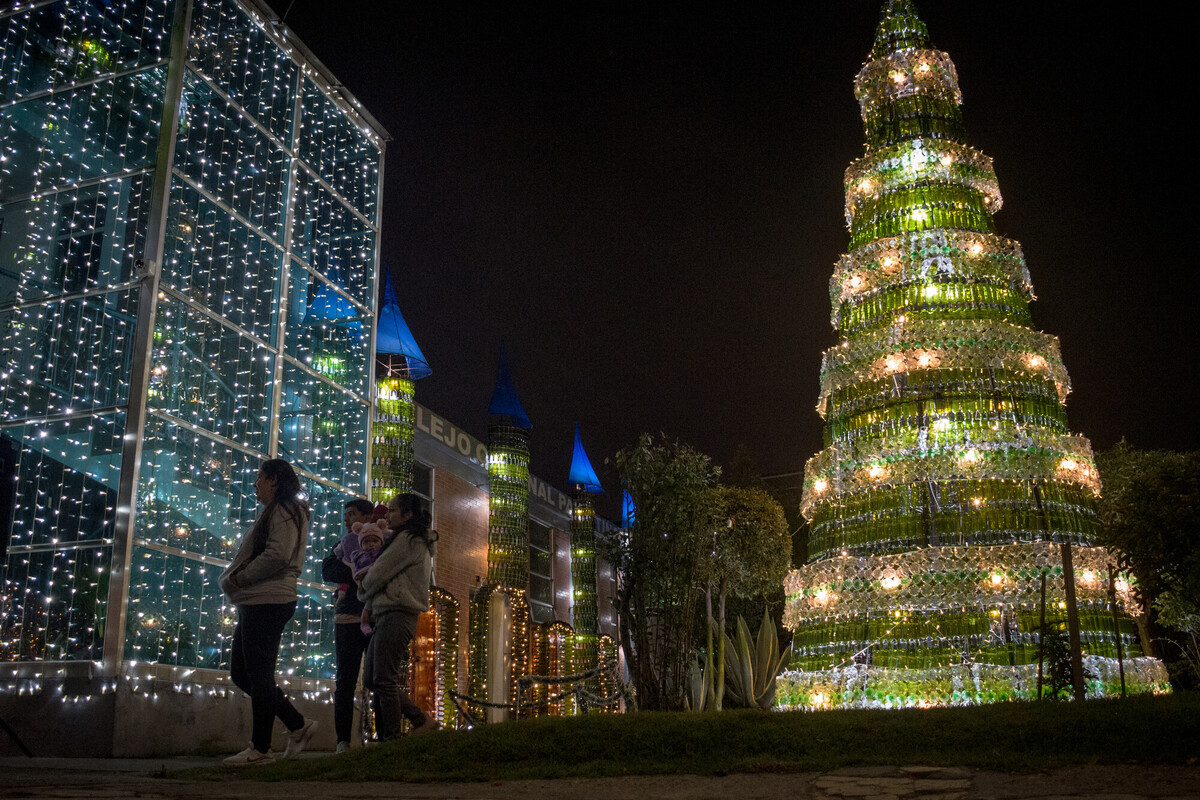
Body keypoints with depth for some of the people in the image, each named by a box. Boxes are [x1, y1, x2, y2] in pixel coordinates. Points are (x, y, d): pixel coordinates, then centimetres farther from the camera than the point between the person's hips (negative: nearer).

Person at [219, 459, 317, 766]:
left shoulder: (283, 510, -7)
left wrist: (239, 579, -13)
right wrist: (235, 578, 8)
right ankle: (298, 724, 13)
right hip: (256, 602, 10)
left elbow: (277, 555, -21)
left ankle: (260, 749, -1)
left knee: (258, 674, -7)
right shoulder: (276, 513, 25)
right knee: (241, 672, 11)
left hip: (267, 601, -10)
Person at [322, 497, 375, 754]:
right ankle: (343, 741, 1)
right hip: (348, 618, 3)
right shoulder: (344, 543, 19)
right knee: (345, 681, 0)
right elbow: (327, 570, 2)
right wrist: (357, 573, -14)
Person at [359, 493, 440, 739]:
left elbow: (379, 573, -10)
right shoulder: (419, 542, 23)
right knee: (371, 679, 10)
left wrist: (364, 594, 10)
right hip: (387, 615, 10)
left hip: (396, 615, -10)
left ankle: (391, 739, -4)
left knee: (384, 681, -8)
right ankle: (421, 721, 12)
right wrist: (370, 605, 7)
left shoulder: (408, 539, -9)